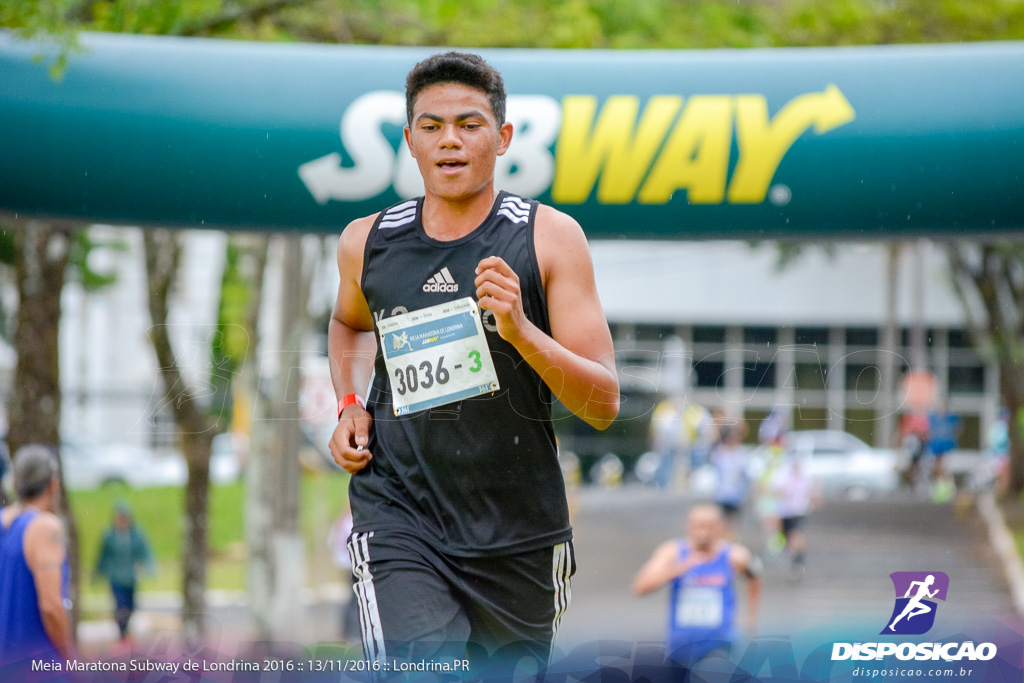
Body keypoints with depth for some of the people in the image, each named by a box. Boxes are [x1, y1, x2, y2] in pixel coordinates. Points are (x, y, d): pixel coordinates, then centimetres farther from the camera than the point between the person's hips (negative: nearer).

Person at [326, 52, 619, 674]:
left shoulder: (550, 238, -6)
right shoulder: (368, 243, 2)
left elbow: (604, 405, -10)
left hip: (518, 527, 0)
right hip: (399, 515, 0)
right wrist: (351, 403, 8)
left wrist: (520, 330, -25)